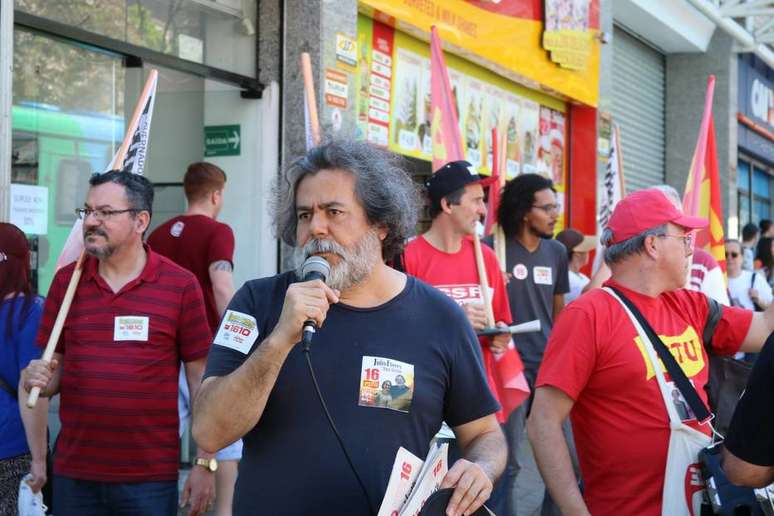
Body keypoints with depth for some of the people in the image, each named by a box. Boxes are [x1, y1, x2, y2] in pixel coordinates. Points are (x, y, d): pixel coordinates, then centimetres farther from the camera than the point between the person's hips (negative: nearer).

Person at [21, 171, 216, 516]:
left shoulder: (181, 285, -4)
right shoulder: (65, 281, 4)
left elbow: (200, 381, -1)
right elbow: (55, 369, 12)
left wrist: (205, 464, -3)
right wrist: (40, 379, -11)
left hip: (151, 477, -3)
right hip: (74, 474, 3)